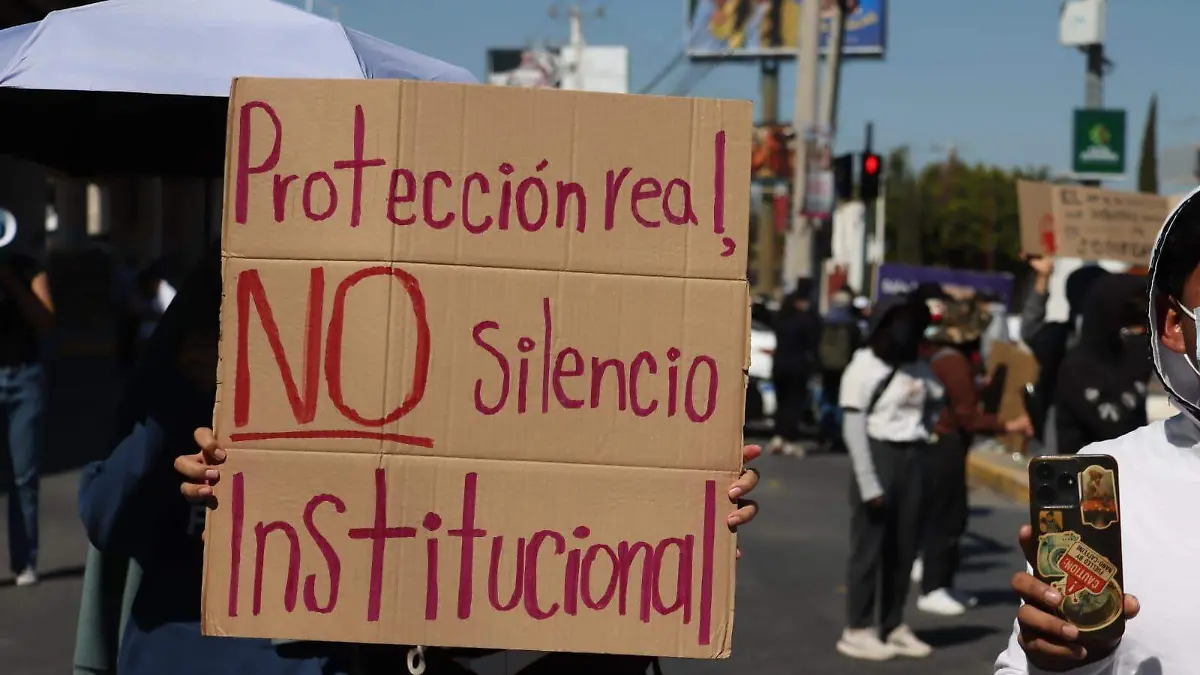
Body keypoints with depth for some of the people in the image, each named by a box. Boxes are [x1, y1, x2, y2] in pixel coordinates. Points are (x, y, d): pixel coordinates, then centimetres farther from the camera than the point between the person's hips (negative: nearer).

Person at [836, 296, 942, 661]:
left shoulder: (920, 368, 10)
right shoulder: (863, 367, -8)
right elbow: (853, 428, -12)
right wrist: (868, 483, -18)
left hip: (912, 458, 6)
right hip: (878, 456, -6)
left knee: (903, 547, 9)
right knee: (869, 546, -3)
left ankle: (893, 625, 19)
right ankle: (857, 630, 3)